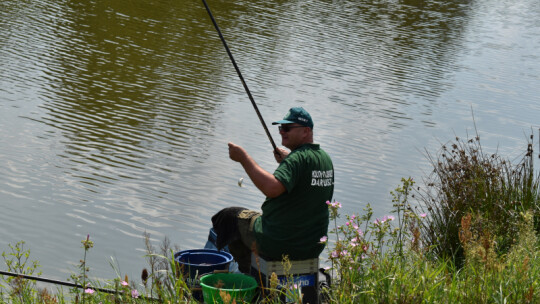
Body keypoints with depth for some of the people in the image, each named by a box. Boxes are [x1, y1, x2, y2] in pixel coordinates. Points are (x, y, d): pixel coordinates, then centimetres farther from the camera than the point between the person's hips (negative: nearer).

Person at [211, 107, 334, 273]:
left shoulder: (298, 158, -22)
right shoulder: (325, 158, 6)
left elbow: (272, 188, -37)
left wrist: (244, 158, -30)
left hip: (280, 244, -9)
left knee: (228, 217, 13)